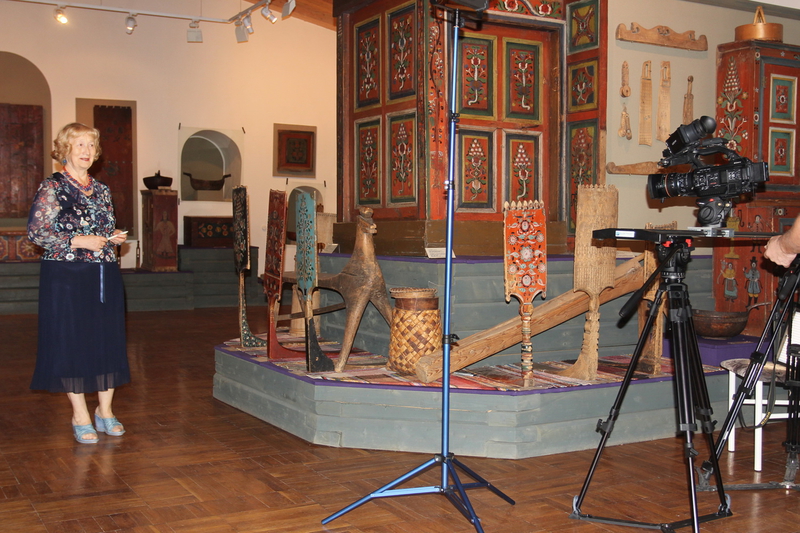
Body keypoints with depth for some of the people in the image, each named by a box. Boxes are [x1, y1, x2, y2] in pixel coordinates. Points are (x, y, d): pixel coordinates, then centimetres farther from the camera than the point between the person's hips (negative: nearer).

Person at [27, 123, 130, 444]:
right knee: (71, 342, -1)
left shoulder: (101, 190, 13)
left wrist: (114, 238, 1)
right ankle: (80, 417, 9)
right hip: (67, 276, -6)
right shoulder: (52, 187, -4)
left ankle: (105, 411, 18)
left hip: (104, 275, 6)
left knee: (108, 341, 6)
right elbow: (36, 232, -10)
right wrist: (76, 241, -18)